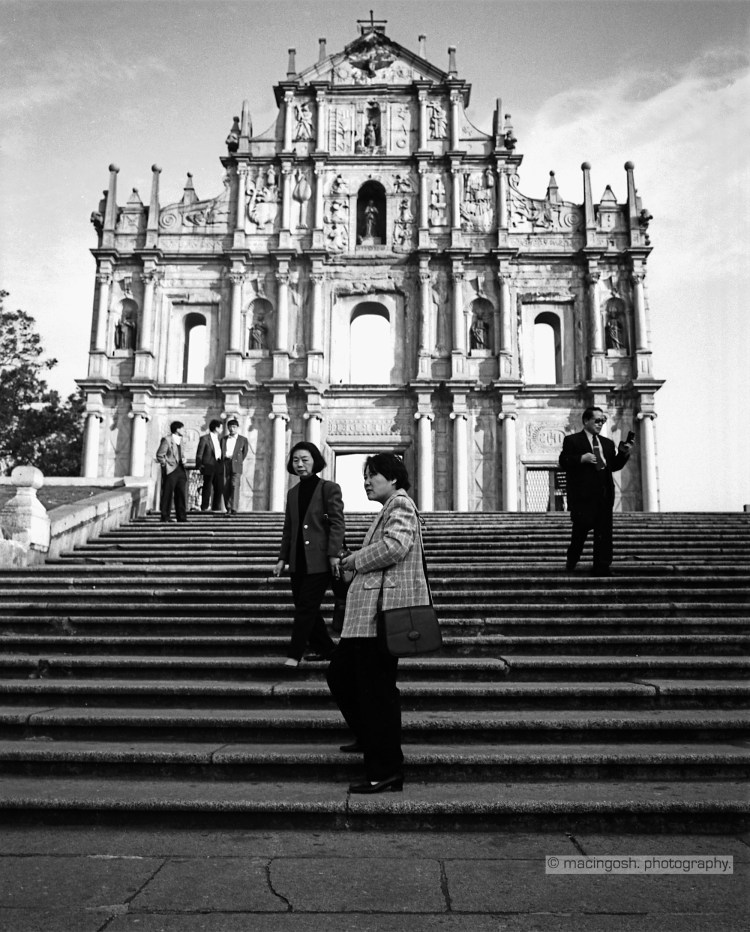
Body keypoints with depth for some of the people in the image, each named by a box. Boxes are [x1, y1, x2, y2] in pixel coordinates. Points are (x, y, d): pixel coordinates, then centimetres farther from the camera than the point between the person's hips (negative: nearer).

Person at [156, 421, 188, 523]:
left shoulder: (180, 440, 16)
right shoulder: (166, 440, -9)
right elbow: (159, 455, -11)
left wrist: (182, 463, 12)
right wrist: (166, 465, -10)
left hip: (180, 470, 8)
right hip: (170, 471, -8)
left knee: (182, 494, 7)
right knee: (167, 494, -2)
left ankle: (181, 516, 12)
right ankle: (165, 517, 4)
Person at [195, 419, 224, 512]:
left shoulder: (219, 438, 15)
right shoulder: (204, 438, -5)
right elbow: (199, 453, -4)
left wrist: (221, 461, 9)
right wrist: (199, 465, -7)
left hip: (218, 466, 6)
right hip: (208, 466, -6)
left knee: (219, 487, 5)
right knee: (207, 487, 0)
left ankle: (216, 507, 14)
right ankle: (204, 507, 8)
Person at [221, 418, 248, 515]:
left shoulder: (243, 439, 10)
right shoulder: (223, 439, 16)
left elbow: (245, 452, 13)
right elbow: (221, 452, 18)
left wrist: (239, 461, 7)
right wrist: (223, 461, 6)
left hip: (236, 464, -3)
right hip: (225, 464, 3)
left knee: (235, 485, -13)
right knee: (226, 487, 0)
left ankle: (234, 508, -16)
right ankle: (228, 508, 6)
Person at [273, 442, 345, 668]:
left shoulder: (329, 488, -4)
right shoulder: (293, 493, 14)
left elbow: (337, 523, -10)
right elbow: (288, 528, 17)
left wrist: (334, 554, -19)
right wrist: (282, 558, 12)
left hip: (319, 560, -7)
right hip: (298, 561, 7)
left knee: (306, 607, -6)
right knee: (306, 607, 10)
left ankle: (294, 655, 0)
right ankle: (326, 649, 24)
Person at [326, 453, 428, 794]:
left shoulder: (401, 505, -9)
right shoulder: (390, 508, 22)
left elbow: (394, 546, -26)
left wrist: (356, 560, -12)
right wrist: (356, 562, 11)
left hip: (383, 610, -11)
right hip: (368, 613, 11)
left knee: (376, 689, -5)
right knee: (340, 674, 18)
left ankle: (386, 770, 4)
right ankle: (371, 738, 33)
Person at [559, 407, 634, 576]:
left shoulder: (608, 443, 21)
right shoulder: (572, 440, 4)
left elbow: (614, 466, 17)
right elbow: (563, 462, -7)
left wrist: (623, 454, 1)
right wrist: (582, 458, -19)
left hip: (604, 494, 5)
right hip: (583, 494, -5)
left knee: (604, 533, 2)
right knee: (581, 529, -3)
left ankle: (602, 568, 6)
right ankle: (571, 561, 17)